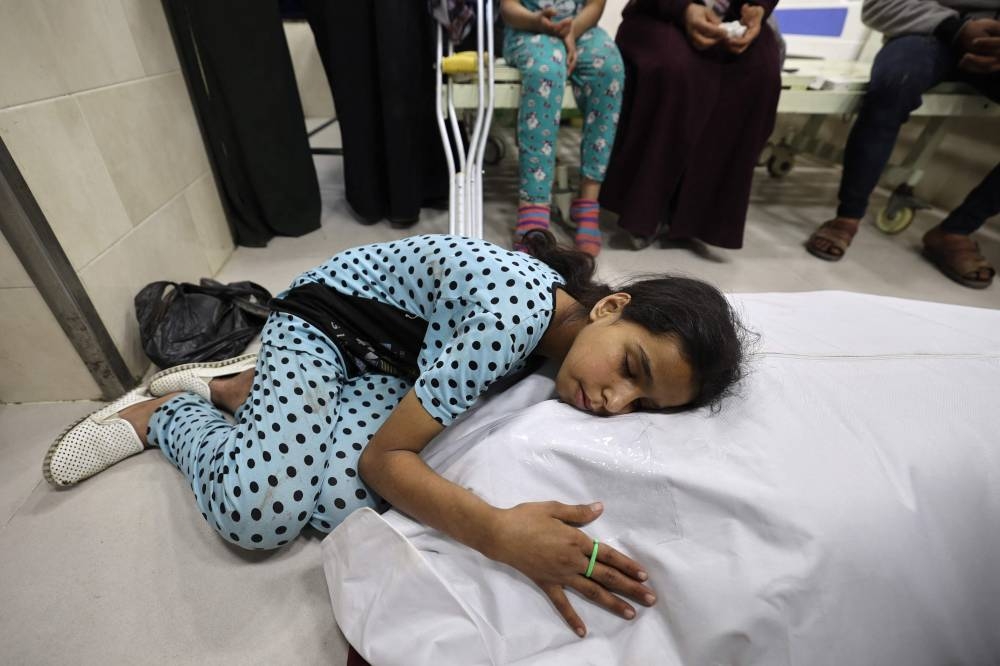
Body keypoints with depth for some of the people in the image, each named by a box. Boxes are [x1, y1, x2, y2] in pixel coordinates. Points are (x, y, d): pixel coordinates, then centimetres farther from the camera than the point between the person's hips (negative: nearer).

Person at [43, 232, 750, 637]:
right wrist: (503, 532, -44)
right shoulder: (510, 313, -38)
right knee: (260, 509, -21)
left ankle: (240, 387, 14)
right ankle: (158, 413, 13)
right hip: (325, 317, -6)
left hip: (392, 357, 6)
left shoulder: (567, 320, -12)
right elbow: (385, 457, -31)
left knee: (342, 504, -15)